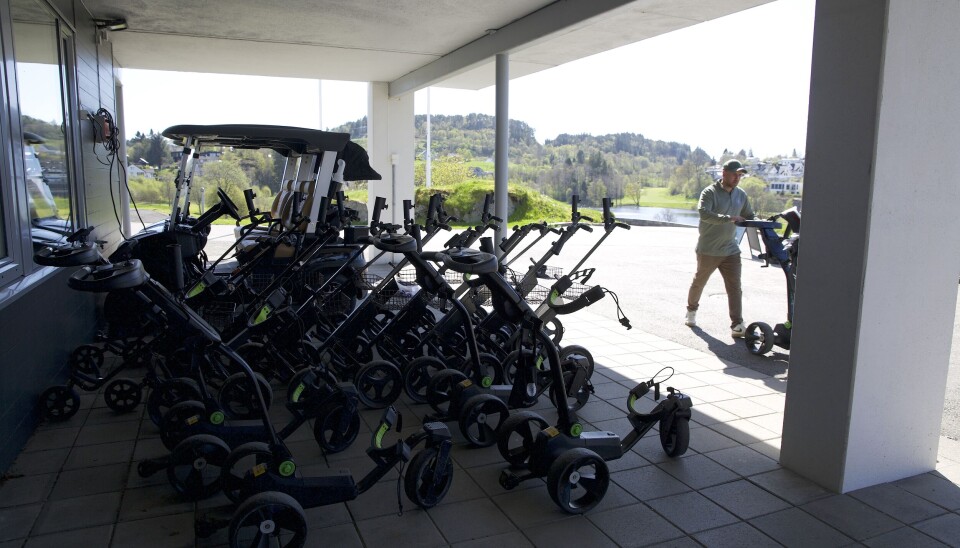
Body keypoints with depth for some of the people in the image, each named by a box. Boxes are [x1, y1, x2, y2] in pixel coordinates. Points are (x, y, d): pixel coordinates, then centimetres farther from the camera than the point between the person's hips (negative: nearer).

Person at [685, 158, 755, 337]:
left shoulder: (741, 195, 7)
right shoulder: (710, 192, -12)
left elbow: (749, 217, 18)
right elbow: (704, 213, -29)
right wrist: (728, 218, -38)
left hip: (731, 250, 4)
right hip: (708, 250, -4)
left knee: (735, 287, -5)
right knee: (699, 282, 14)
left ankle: (737, 325, -6)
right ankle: (691, 311, 38)